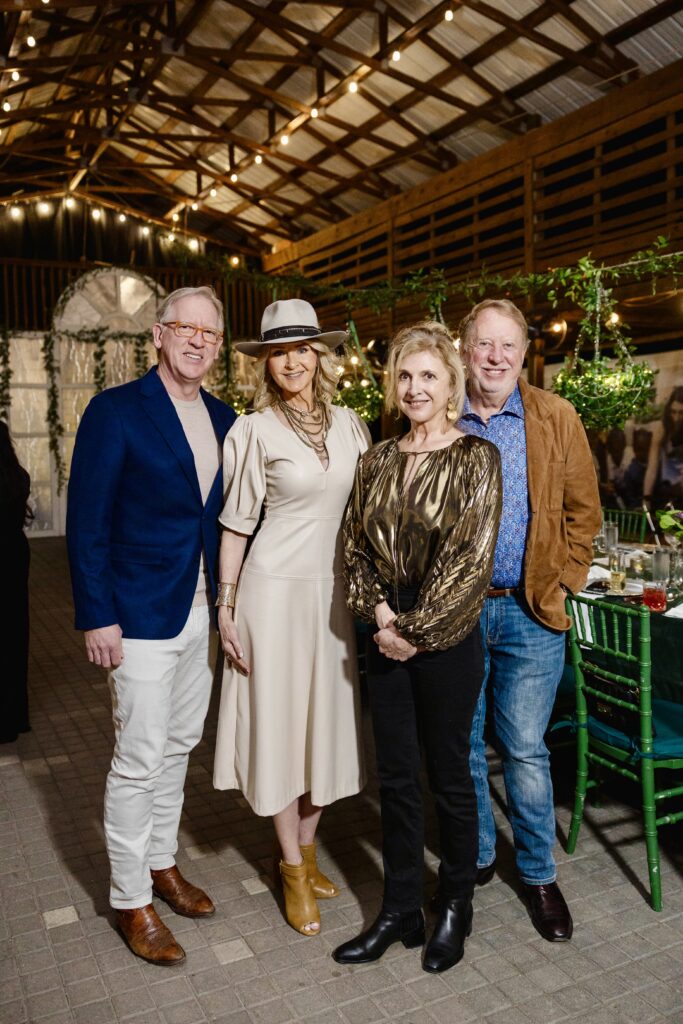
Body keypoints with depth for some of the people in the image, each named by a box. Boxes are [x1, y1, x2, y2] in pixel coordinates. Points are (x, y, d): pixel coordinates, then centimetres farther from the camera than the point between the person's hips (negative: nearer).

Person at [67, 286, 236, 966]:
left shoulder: (223, 420, 7)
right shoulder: (115, 412, -10)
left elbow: (228, 517, 11)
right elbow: (86, 522, -11)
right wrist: (97, 617, -14)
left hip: (205, 613, 6)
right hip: (141, 615, -6)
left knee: (179, 746, 18)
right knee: (139, 759, 3)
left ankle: (162, 862, 38)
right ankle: (130, 899, 23)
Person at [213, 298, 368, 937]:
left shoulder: (348, 424, 5)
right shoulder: (254, 430, -6)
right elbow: (236, 524, -3)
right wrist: (226, 605, -5)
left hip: (334, 588, 4)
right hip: (274, 589, -4)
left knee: (327, 720, 12)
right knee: (279, 722, 6)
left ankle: (306, 851, 33)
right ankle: (291, 868, 25)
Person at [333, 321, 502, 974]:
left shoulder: (476, 459, -8)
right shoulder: (377, 460, 7)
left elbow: (470, 559, -13)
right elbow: (356, 546, 6)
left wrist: (417, 630, -13)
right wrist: (380, 612, -9)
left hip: (447, 639, -4)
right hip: (387, 637, 4)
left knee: (449, 775, 11)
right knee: (395, 777, 14)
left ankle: (455, 908, 33)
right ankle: (399, 910, 31)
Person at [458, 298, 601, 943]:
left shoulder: (556, 418, 2)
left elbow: (584, 509, 7)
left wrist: (561, 581, 0)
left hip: (530, 611, -1)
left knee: (525, 750, 6)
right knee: (461, 746, 13)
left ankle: (538, 874, 27)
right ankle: (475, 859, 34)